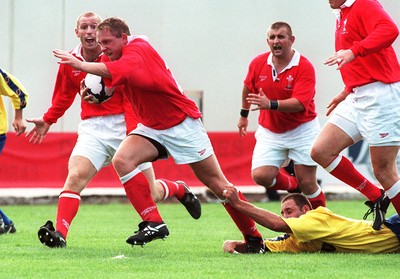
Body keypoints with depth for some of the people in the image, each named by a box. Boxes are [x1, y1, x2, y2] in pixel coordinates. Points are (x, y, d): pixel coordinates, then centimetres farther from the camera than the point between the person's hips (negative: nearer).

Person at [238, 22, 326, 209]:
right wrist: (244, 114, 27)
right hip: (269, 132, 3)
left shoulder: (304, 67, -18)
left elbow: (299, 103, -29)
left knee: (307, 184, -5)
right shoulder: (258, 63, -5)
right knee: (260, 176, -14)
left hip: (302, 130, -3)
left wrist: (271, 105, -42)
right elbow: (248, 88, 17)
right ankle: (291, 184, 18)